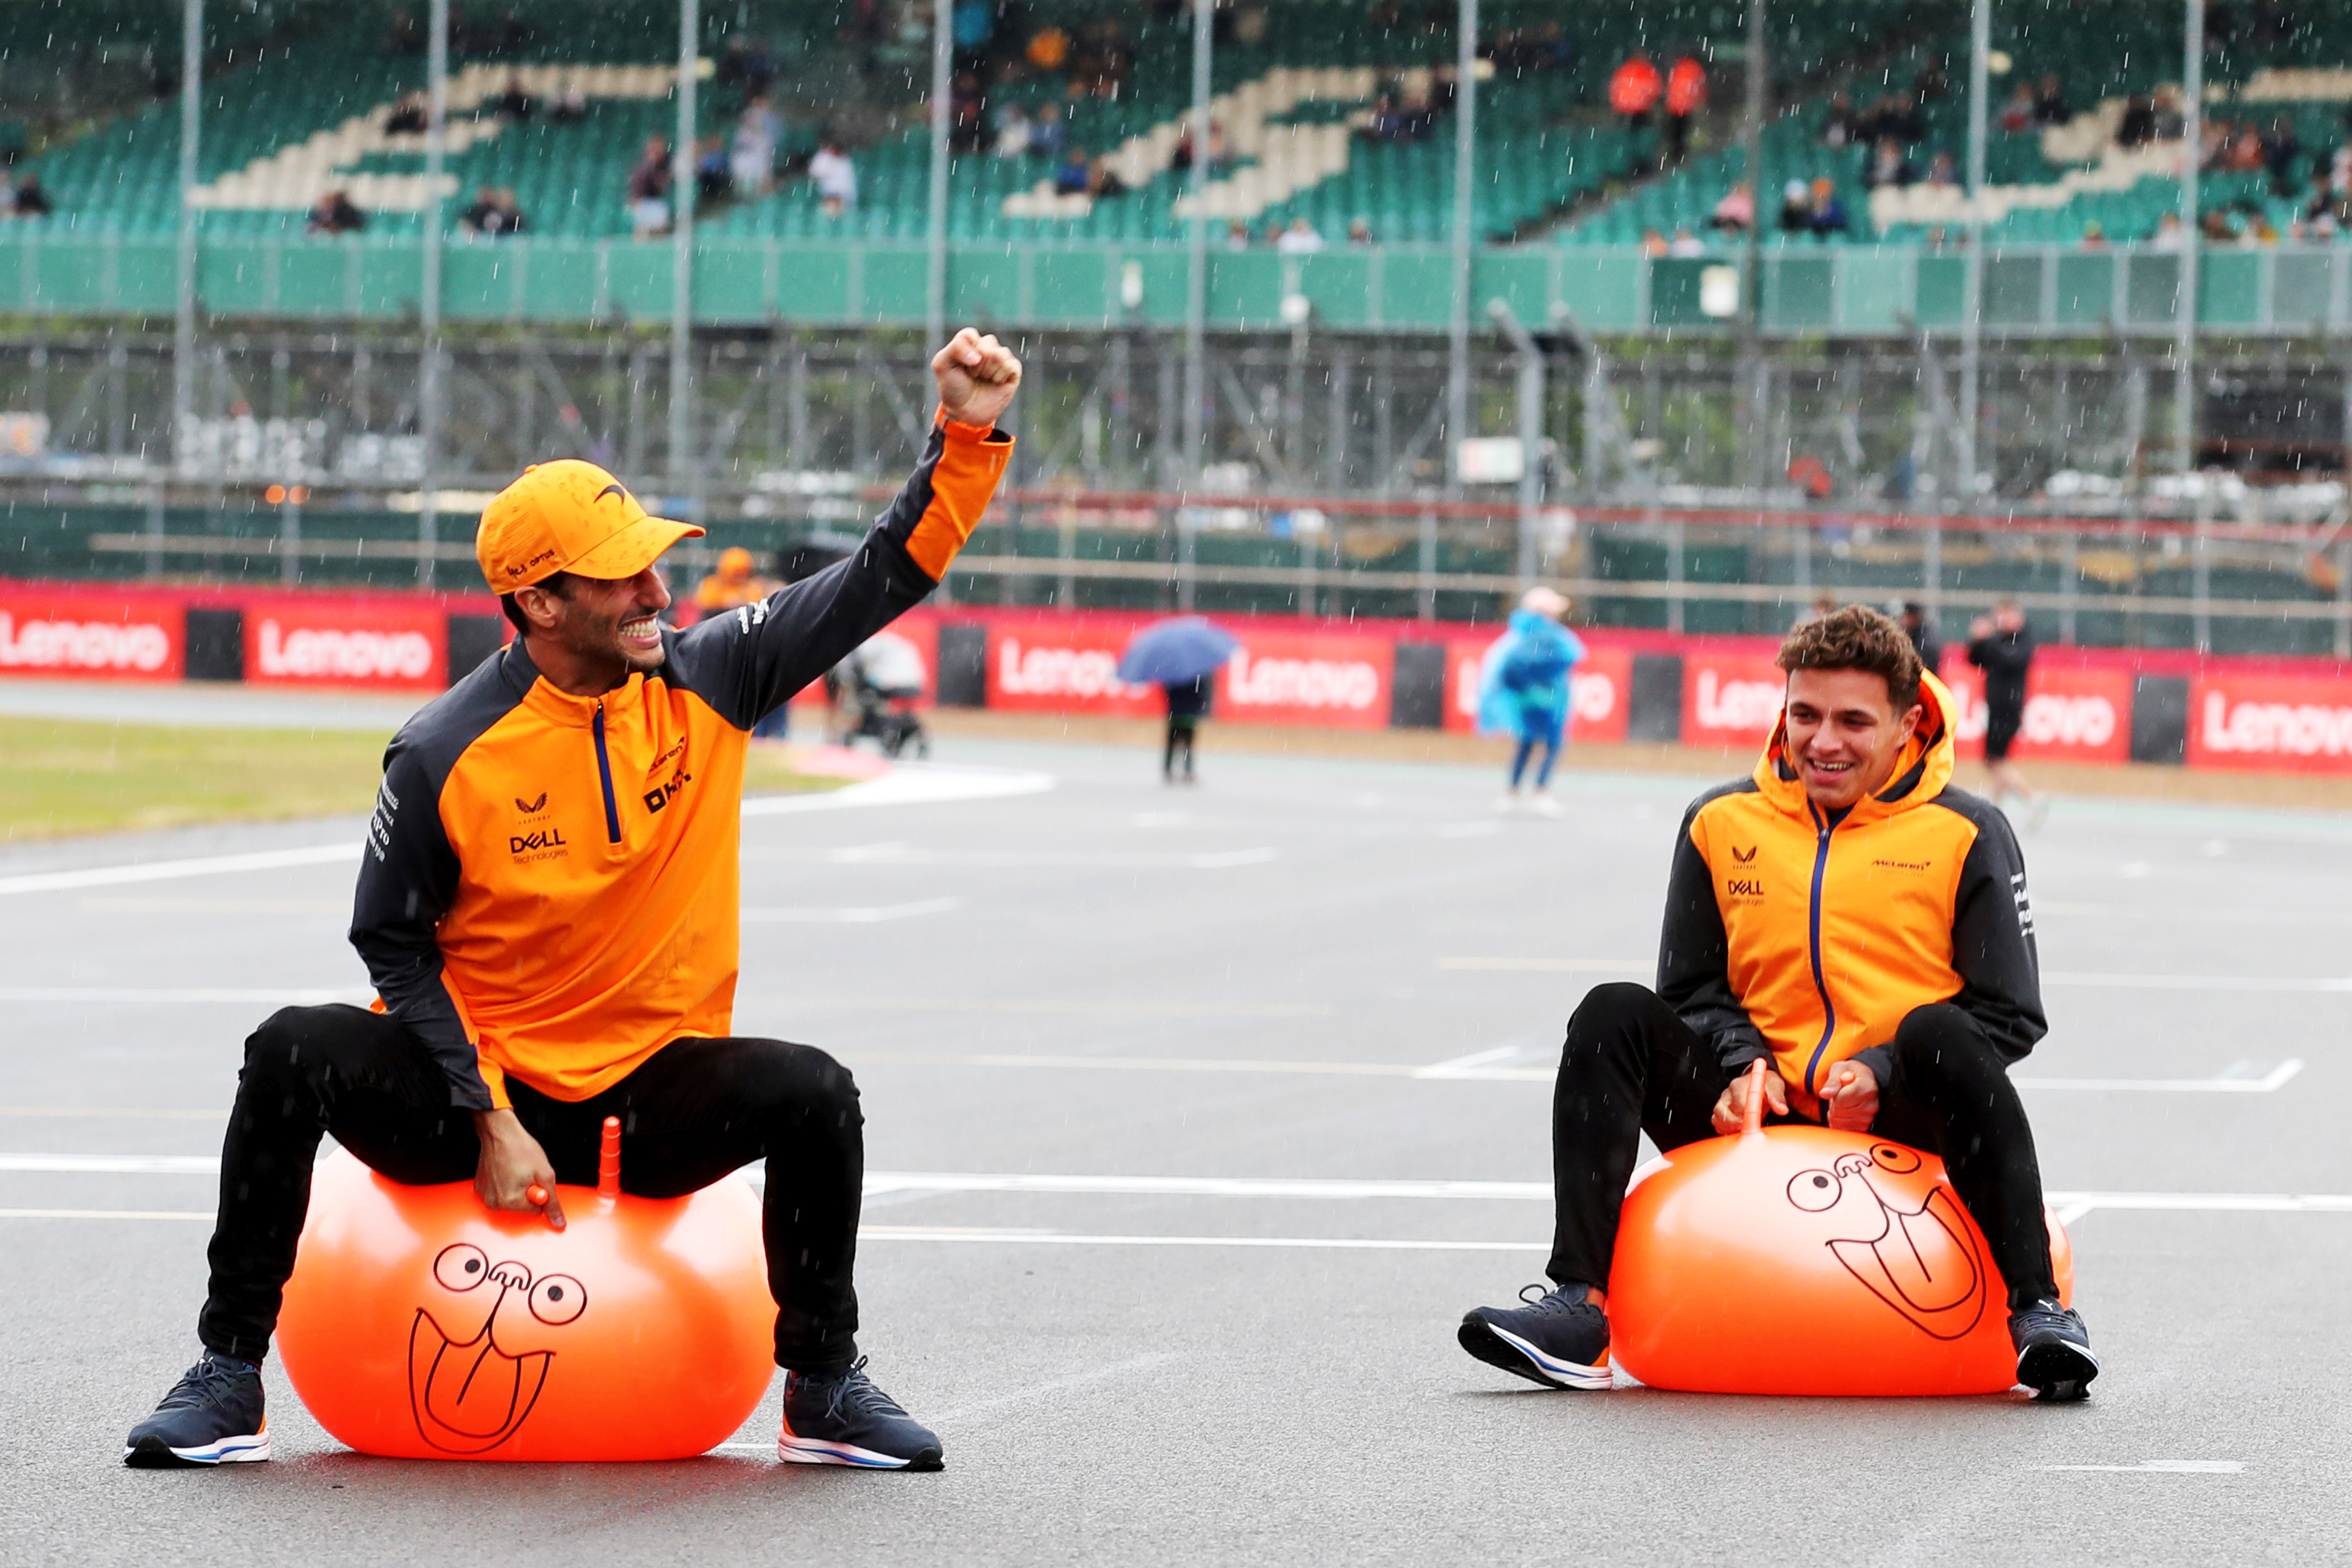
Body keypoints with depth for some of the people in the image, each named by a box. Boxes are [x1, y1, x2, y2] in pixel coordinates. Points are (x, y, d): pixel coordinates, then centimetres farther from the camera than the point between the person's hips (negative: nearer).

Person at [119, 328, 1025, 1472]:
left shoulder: (706, 678, -5)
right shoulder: (445, 755, -14)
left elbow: (887, 575, -6)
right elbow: (395, 946, -7)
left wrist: (964, 438, -21)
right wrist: (492, 1121, -15)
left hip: (653, 1101, 2)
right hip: (475, 1091, -2)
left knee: (813, 1091, -24)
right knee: (293, 1051, -26)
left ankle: (824, 1388, -5)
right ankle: (228, 1378, -13)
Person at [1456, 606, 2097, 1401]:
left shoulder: (1964, 834, -1)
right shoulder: (1723, 823, 8)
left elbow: (2010, 1017, -2)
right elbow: (1694, 988, 15)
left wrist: (1884, 1075, -16)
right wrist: (1746, 1065, -6)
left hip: (1904, 1126, -3)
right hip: (1762, 1119, 3)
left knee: (1939, 1034, -34)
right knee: (1615, 1018, -16)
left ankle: (2038, 1311, -31)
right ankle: (1581, 1308, -22)